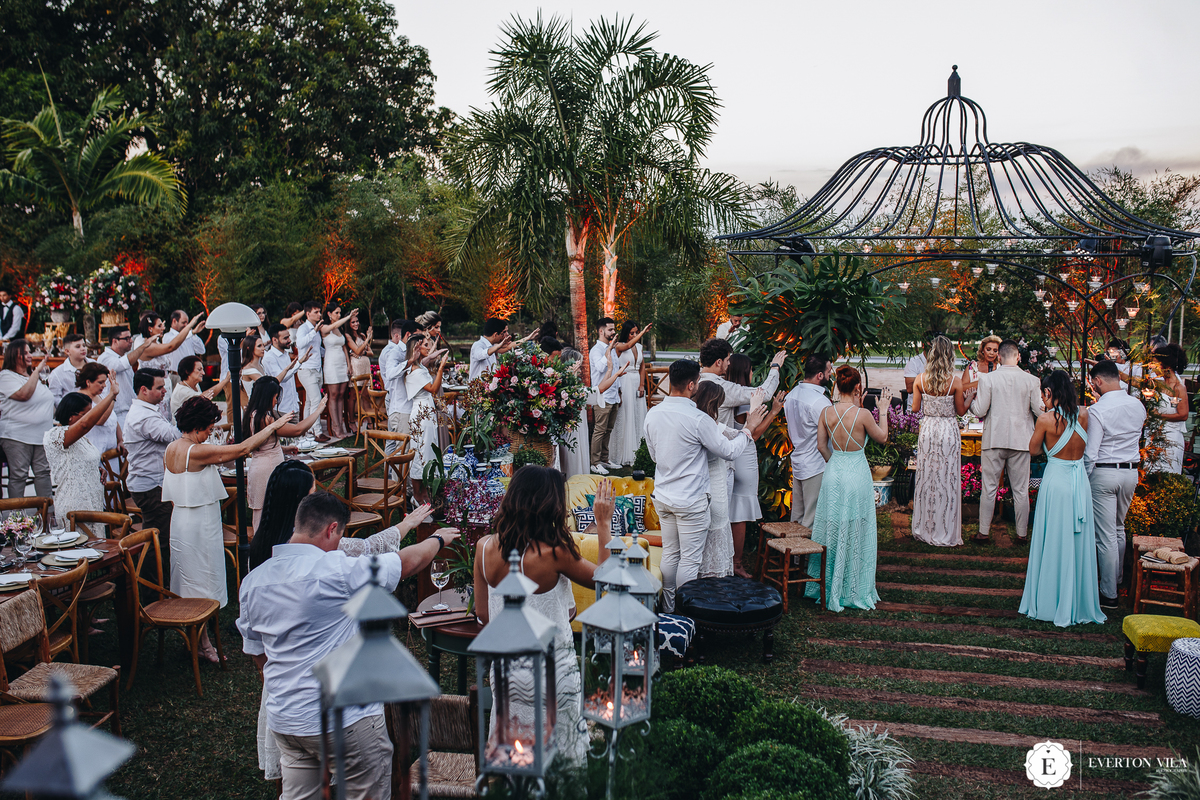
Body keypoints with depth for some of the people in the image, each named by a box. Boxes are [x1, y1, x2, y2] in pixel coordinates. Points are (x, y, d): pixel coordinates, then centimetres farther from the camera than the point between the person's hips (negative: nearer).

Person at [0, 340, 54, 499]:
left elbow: (48, 398, 31)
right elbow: (24, 394, -21)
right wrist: (37, 371, -16)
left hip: (42, 435, 6)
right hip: (16, 436, -6)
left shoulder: (35, 375, 18)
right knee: (19, 475, -3)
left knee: (44, 472, 6)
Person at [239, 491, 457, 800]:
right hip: (344, 717, -6)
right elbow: (408, 562, -6)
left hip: (283, 721, 7)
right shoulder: (336, 570, -18)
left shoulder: (252, 581, 3)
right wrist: (438, 539, 14)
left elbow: (257, 654, 14)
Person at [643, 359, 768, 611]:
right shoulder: (698, 419, -20)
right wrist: (748, 428, 5)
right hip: (691, 501, -6)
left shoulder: (652, 414, -1)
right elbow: (729, 451, -10)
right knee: (689, 560, 5)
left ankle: (668, 609, 26)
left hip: (663, 497, 6)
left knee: (670, 554, 17)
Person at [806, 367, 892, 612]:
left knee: (832, 531, 15)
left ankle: (827, 587, 26)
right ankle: (854, 591, 19)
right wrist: (883, 410, 10)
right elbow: (882, 437, -1)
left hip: (833, 475, 4)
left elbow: (821, 445, 4)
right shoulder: (862, 414, -17)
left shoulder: (826, 413, -5)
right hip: (857, 477, -4)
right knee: (855, 535, 8)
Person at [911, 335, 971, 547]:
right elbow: (961, 411, -5)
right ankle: (945, 533, 11)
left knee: (926, 479, 12)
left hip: (927, 429, 3)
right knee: (947, 481, 5)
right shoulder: (955, 381, -13)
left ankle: (924, 529, 22)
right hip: (949, 431, -3)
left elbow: (915, 408, 2)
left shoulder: (920, 380, -6)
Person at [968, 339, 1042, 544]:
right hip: (1021, 440, 1)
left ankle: (984, 532, 13)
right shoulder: (1031, 380, -4)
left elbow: (980, 411, -8)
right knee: (1020, 490, 10)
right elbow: (1039, 412, -1)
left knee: (989, 488, 8)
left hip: (994, 439, -1)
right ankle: (1022, 534, 18)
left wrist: (970, 400, 12)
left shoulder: (987, 379, -8)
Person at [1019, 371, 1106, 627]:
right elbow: (1085, 445, 12)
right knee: (1079, 543, 13)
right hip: (1081, 481, 4)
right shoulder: (1083, 414, -2)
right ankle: (1080, 603, 23)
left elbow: (1033, 450, -1)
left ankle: (1052, 603, 16)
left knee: (1054, 543, 7)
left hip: (1056, 481, -4)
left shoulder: (1046, 419, -13)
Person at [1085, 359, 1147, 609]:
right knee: (1118, 528, 23)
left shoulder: (1097, 410, -17)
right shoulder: (1138, 405, 1)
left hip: (1104, 473, -6)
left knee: (1106, 535, 0)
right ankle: (1117, 579, 37)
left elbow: (1090, 453, -16)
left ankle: (1109, 594, 5)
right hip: (1131, 471, 6)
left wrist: (1084, 479, -5)